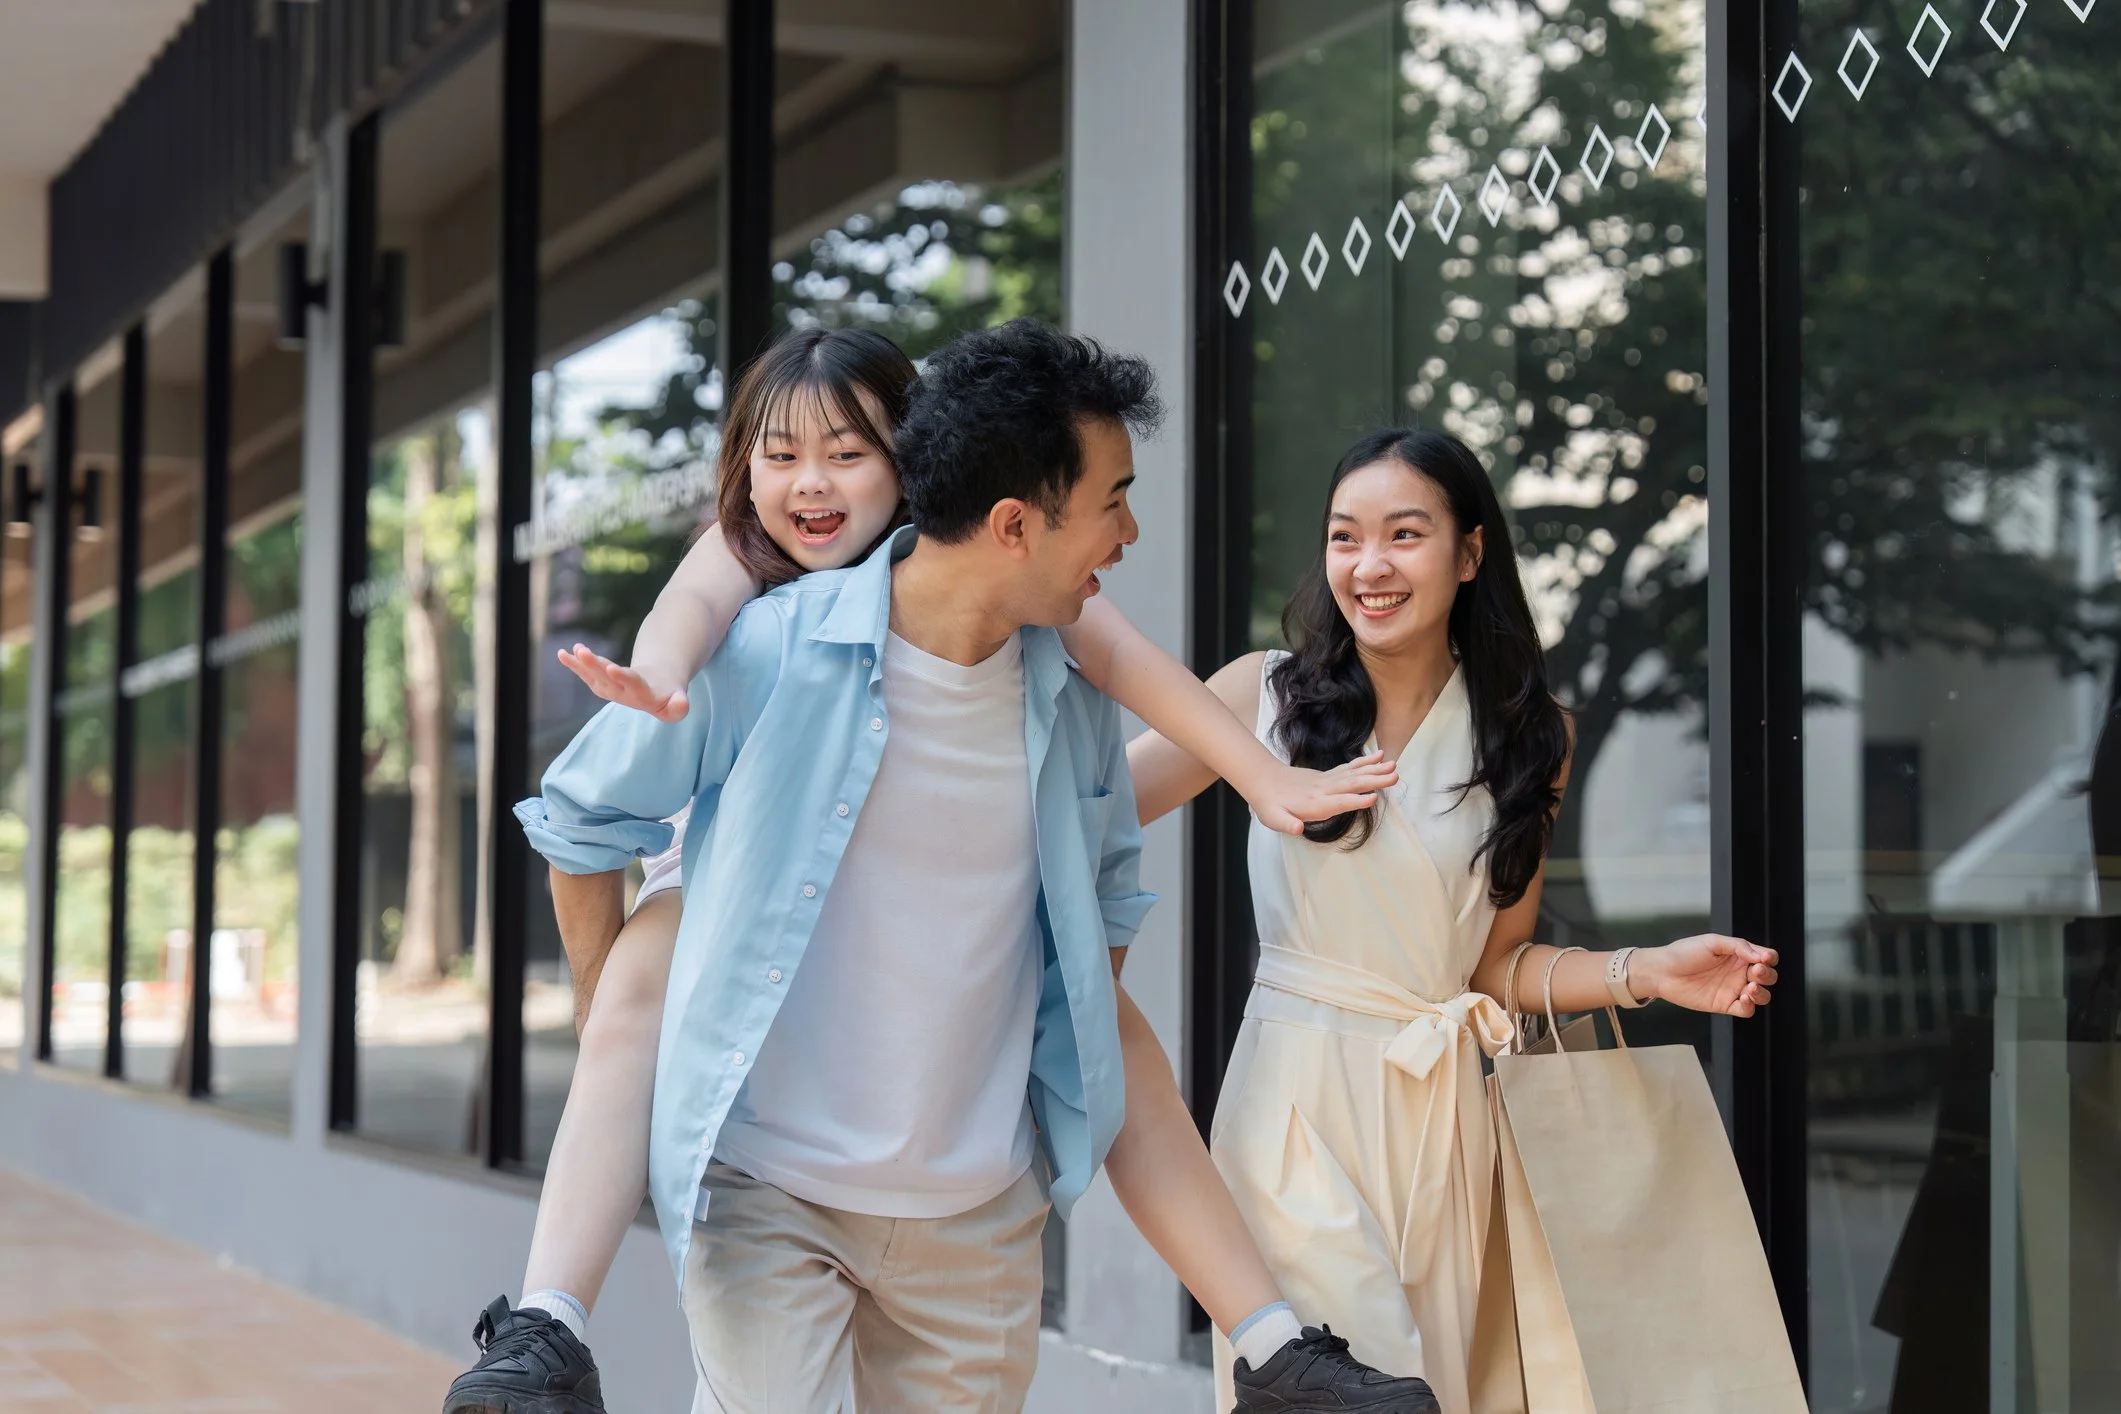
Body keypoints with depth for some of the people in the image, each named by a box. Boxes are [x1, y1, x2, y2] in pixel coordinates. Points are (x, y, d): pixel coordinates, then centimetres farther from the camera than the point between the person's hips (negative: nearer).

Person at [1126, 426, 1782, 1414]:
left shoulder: (1526, 737, 7)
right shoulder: (1268, 695, 1)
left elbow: (1494, 962, 8)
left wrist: (1645, 972, -5)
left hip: (1436, 1109, 3)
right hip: (1295, 1097, -3)